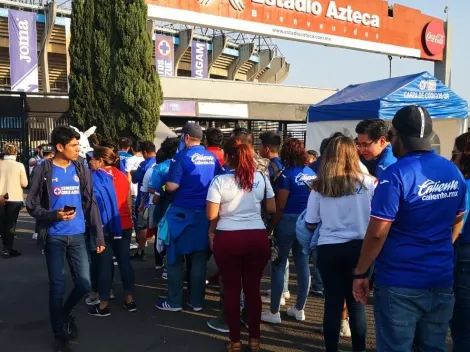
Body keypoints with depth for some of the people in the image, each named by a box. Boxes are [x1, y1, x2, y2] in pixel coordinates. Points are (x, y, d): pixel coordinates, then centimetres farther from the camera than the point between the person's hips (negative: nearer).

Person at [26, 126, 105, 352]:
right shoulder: (43, 171, -4)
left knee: (84, 284, 4)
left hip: (78, 236, 3)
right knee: (57, 287, 3)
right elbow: (32, 205, -2)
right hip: (54, 237, -3)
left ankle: (65, 313, 35)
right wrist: (54, 215, -21)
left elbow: (91, 204, 5)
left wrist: (98, 236, 2)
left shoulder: (82, 170, 4)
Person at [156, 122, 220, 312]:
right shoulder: (212, 158, 5)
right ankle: (197, 301, 19)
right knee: (199, 259, 11)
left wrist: (165, 186, 5)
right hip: (205, 213, 5)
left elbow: (172, 186, -17)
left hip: (182, 213, -5)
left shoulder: (181, 157, -11)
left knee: (175, 258, 8)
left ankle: (174, 302, 15)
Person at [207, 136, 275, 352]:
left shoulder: (220, 180, -8)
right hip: (258, 237, 3)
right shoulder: (261, 178, 2)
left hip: (228, 238, -2)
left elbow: (211, 215, -9)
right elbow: (272, 208, 8)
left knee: (232, 288, 10)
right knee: (253, 288, 13)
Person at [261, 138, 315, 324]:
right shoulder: (312, 173, 6)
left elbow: (280, 206, -14)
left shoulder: (287, 174, -12)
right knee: (303, 264, 12)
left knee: (279, 265, 3)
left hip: (288, 222, -6)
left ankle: (274, 312, 9)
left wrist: (271, 226, -5)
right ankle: (299, 309, 25)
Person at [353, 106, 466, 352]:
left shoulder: (397, 174, -18)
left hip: (400, 284, -6)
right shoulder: (454, 172, 4)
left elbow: (377, 232, -20)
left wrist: (360, 273, -8)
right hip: (441, 281, 7)